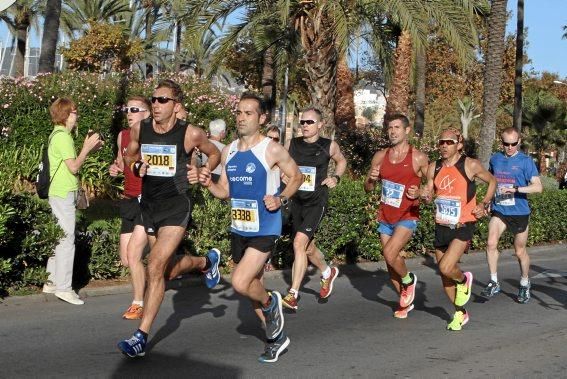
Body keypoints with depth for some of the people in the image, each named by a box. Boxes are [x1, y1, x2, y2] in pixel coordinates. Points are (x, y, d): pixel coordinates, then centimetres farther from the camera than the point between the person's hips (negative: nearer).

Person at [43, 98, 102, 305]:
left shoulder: (57, 134, 14)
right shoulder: (63, 137, -17)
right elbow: (74, 167, -20)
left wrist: (89, 148, 8)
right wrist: (87, 147, -14)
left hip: (59, 193, 10)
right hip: (64, 194, -10)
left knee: (59, 238, 15)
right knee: (67, 240, -6)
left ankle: (52, 282, 22)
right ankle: (64, 287, -2)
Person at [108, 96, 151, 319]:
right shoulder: (123, 136, 10)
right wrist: (115, 168, 4)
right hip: (129, 200, 7)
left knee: (133, 253, -12)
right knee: (125, 259, 8)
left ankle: (138, 305, 3)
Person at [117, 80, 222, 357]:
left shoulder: (191, 134, -10)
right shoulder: (139, 130, 0)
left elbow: (214, 154, 9)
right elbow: (129, 156, 18)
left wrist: (201, 173, -8)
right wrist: (135, 166, -4)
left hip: (176, 206, -5)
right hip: (148, 205, 6)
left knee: (155, 268, -16)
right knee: (169, 270, 16)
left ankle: (141, 336, -7)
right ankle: (207, 261, 49)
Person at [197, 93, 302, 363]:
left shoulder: (272, 150, -12)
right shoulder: (229, 152, 5)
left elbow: (296, 177, 0)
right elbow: (225, 191, 11)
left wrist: (281, 199, -16)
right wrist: (209, 184, -9)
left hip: (264, 229, -7)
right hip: (238, 229, 7)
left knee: (240, 284, -19)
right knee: (252, 286, 15)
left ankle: (271, 303, 14)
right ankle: (276, 336, 34)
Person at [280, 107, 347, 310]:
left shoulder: (329, 146, -3)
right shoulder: (292, 144, 2)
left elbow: (341, 160, 17)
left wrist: (336, 177, 0)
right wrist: (284, 177, -4)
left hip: (316, 202, -4)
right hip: (296, 202, 4)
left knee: (299, 242, -21)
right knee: (308, 248, 17)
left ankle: (292, 295, -19)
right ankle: (328, 273, 47)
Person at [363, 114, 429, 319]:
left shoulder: (418, 158, -8)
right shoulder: (380, 156, 4)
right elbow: (368, 188, 11)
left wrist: (419, 193, -22)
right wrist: (371, 179, -12)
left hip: (407, 217, -5)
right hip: (385, 217, 5)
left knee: (389, 253, -23)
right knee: (391, 261, 10)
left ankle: (408, 279, 8)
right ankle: (405, 301, 29)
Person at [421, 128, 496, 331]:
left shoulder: (470, 165, -8)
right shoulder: (434, 167, 3)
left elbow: (492, 181, 8)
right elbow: (430, 195, 12)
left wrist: (484, 204, -2)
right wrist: (424, 194, -11)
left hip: (463, 226, -5)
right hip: (441, 226, 5)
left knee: (446, 268, -21)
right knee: (445, 276, 10)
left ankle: (464, 280, 15)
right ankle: (460, 313, 31)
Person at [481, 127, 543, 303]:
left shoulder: (526, 161, -9)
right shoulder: (495, 159, 5)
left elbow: (538, 187, -16)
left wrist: (515, 189, -29)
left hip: (519, 212, -3)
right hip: (499, 211, 3)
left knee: (520, 252, 10)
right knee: (491, 243, -17)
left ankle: (524, 285, 30)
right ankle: (494, 283, -6)